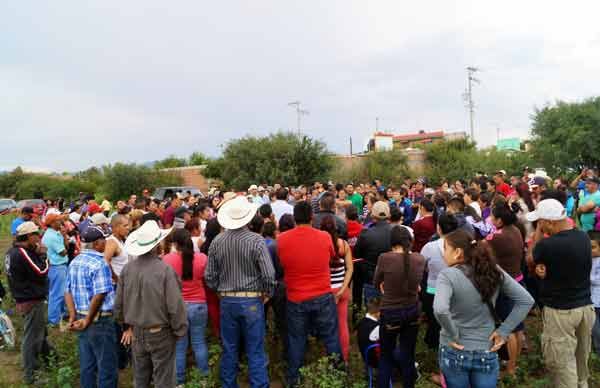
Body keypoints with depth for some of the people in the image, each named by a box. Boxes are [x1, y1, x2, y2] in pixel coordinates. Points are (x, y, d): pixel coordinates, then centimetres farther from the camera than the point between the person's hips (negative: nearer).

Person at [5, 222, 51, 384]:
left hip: (23, 298, 10)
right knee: (31, 338, 1)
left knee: (40, 332, 25)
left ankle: (48, 357, 43)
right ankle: (30, 374, 12)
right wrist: (42, 254, -11)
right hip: (32, 302, -10)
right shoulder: (22, 253, -24)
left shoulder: (13, 251, 7)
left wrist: (37, 254, -3)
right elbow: (41, 272, -23)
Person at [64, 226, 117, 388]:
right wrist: (88, 321, -12)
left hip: (81, 317, 8)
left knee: (87, 365, 17)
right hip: (100, 320, -8)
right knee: (107, 367, 4)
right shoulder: (99, 264, -18)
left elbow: (68, 292, 9)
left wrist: (73, 316, 4)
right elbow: (99, 296, -22)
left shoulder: (75, 262, 8)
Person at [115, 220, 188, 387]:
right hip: (161, 333, -5)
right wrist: (180, 330, -4)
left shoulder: (127, 268, -9)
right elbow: (175, 305, -20)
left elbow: (119, 302, 1)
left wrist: (127, 325, 17)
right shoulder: (165, 269, -23)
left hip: (136, 333, 5)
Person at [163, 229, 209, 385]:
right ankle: (204, 377, 24)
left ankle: (179, 380, 21)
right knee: (199, 343, 13)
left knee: (179, 346, 11)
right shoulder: (202, 258, -8)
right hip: (198, 305, 1)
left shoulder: (167, 259, -11)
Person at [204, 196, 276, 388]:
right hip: (252, 300, -3)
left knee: (229, 350, 16)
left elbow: (210, 276, 1)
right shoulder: (256, 240, -14)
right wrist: (267, 293, 2)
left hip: (226, 301, 3)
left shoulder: (217, 241, -4)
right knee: (255, 352, 6)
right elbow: (269, 275, -16)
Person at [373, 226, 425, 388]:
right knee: (408, 356, 16)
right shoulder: (420, 259, -7)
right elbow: (415, 282, 8)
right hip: (412, 311, 3)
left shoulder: (385, 258, -17)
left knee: (386, 357, 15)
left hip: (391, 313, -3)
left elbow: (376, 283, -1)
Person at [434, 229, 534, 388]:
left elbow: (440, 310, -33)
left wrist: (454, 335, -17)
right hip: (486, 354, 3)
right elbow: (526, 300, -1)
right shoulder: (494, 271, -2)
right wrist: (503, 331, -1)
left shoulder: (447, 275, -17)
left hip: (454, 353, -3)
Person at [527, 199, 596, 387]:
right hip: (586, 306, 7)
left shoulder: (547, 245, -26)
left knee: (562, 364, 6)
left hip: (560, 311, -7)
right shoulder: (584, 237, -4)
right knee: (581, 359, 26)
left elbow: (533, 259, -3)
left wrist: (538, 230, -4)